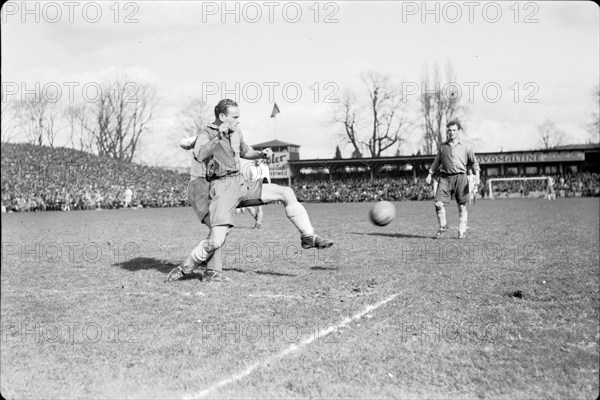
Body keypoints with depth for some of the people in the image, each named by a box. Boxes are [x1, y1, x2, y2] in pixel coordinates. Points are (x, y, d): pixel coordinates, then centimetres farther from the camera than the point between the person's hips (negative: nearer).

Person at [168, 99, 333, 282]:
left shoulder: (236, 133, 17)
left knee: (287, 193, 0)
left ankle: (308, 237, 5)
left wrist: (262, 154, 19)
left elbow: (245, 152, 38)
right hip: (222, 188, -7)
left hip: (242, 184, 7)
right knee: (216, 241, -19)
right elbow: (199, 156, -26)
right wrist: (219, 136, -32)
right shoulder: (206, 134, -4)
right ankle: (185, 268, 2)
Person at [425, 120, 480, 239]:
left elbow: (474, 163, 11)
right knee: (438, 203, -11)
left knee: (462, 206, 0)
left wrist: (477, 176, -2)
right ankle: (443, 226, 10)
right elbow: (436, 162, 23)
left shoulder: (465, 147, 8)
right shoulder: (443, 146, 14)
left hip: (460, 177, -2)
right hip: (445, 177, 2)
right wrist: (430, 174, 15)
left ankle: (462, 231, 10)